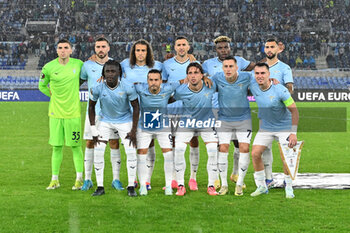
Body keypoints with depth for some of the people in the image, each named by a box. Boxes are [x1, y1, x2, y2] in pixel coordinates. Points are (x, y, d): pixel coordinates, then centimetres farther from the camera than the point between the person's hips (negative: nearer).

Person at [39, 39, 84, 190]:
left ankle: (79, 179, 13)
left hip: (73, 112, 0)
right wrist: (54, 95, 4)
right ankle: (54, 180, 14)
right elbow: (42, 86, 13)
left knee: (75, 146, 2)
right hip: (55, 112, 0)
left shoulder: (78, 64, 0)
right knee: (56, 147, 5)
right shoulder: (49, 67, -2)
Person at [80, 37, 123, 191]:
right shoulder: (88, 65, 4)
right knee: (90, 144, 1)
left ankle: (116, 179, 6)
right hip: (93, 110, 0)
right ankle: (88, 179, 9)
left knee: (114, 143, -1)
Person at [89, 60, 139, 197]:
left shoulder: (127, 88, -22)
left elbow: (136, 107, -9)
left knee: (131, 152, -10)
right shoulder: (97, 88, -19)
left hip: (125, 121, -1)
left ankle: (131, 186, 3)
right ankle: (100, 187, 2)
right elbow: (91, 106, -3)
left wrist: (133, 130, -11)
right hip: (105, 121, 1)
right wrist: (93, 130, -5)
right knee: (98, 152, -8)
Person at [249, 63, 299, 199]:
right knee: (255, 154, -7)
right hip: (265, 127, 4)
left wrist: (293, 133, -23)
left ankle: (289, 188, 6)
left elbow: (294, 111, -18)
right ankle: (261, 186, 8)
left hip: (284, 127, -4)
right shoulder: (253, 88, -10)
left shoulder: (280, 90, -23)